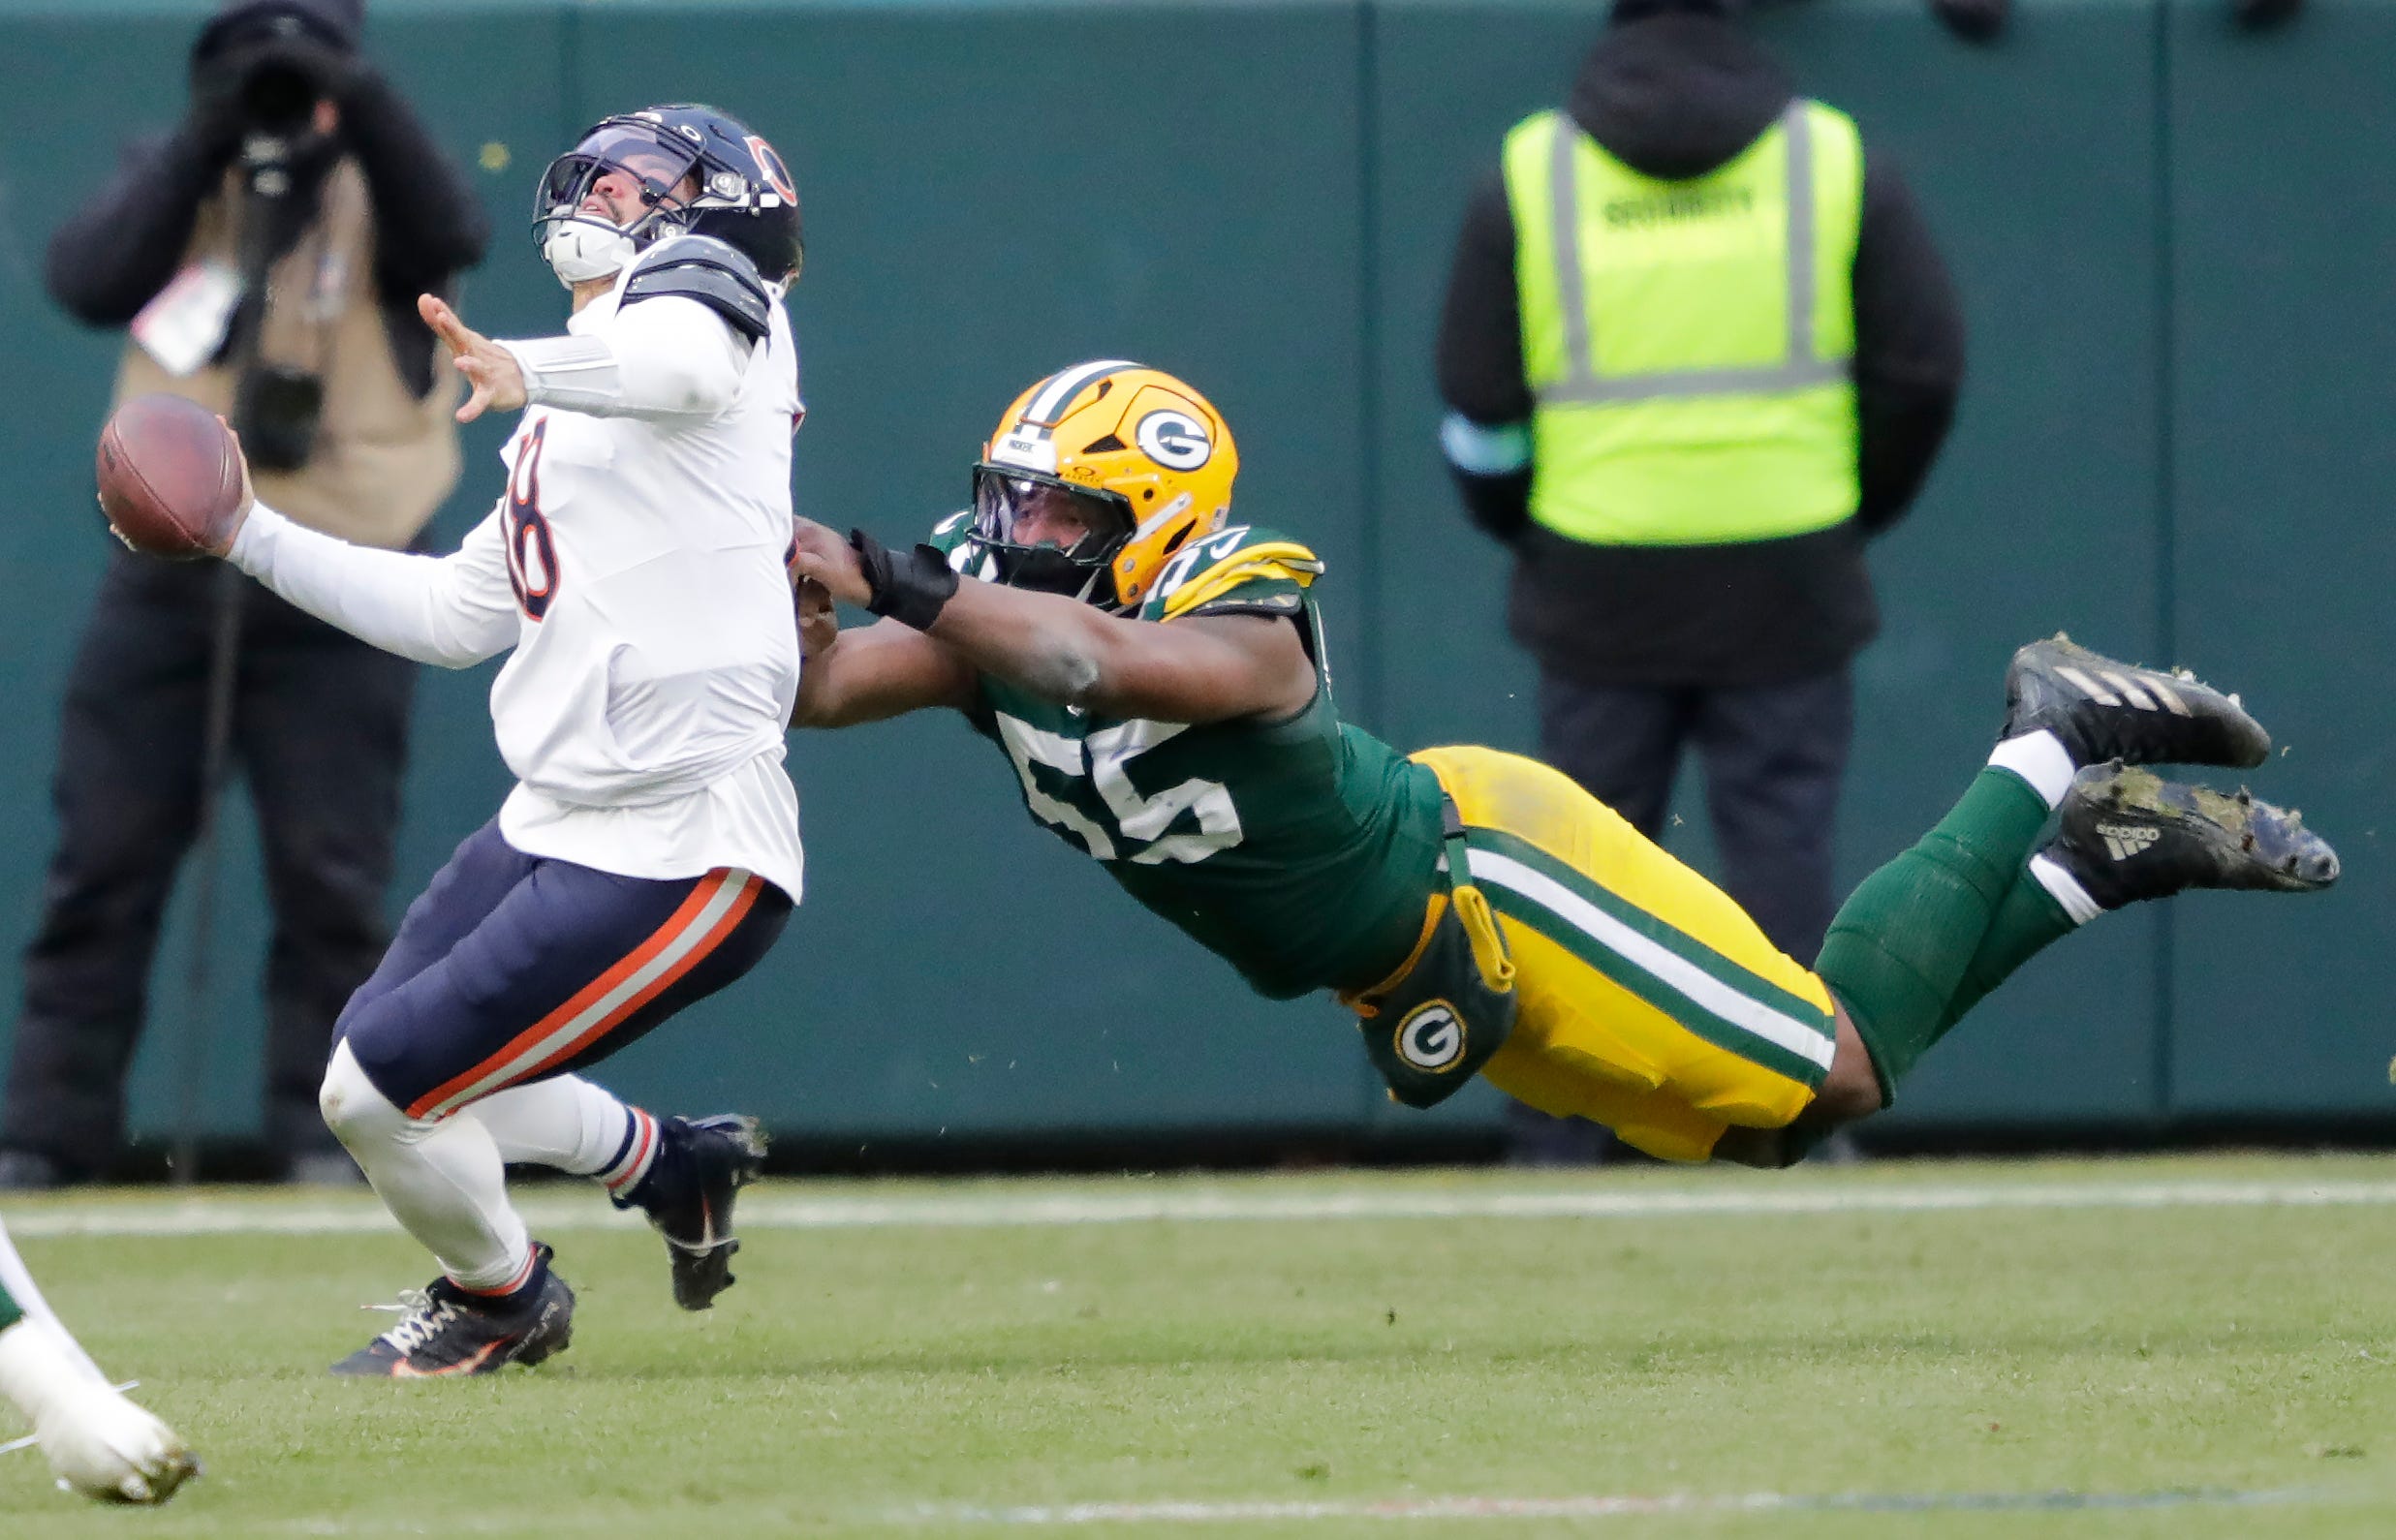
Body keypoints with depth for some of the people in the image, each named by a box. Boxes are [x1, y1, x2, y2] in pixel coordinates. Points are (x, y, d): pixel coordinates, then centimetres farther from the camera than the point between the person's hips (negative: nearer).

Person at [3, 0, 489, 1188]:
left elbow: (452, 235, -20)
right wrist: (207, 142, -17)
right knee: (101, 864, 0)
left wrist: (357, 105, -31)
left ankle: (324, 1129, 5)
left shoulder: (375, 188, 3)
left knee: (331, 876, -3)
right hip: (164, 583, 2)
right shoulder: (171, 181, 9)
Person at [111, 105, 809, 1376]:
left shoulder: (696, 278, -5)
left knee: (383, 1087, -8)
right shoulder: (571, 429, 23)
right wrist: (248, 537, 26)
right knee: (378, 1069, 17)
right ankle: (667, 1162, 34)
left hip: (682, 862, -10)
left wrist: (532, 375, -50)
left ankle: (501, 1297, 20)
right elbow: (454, 612, 28)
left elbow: (688, 361, -31)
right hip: (552, 827, 10)